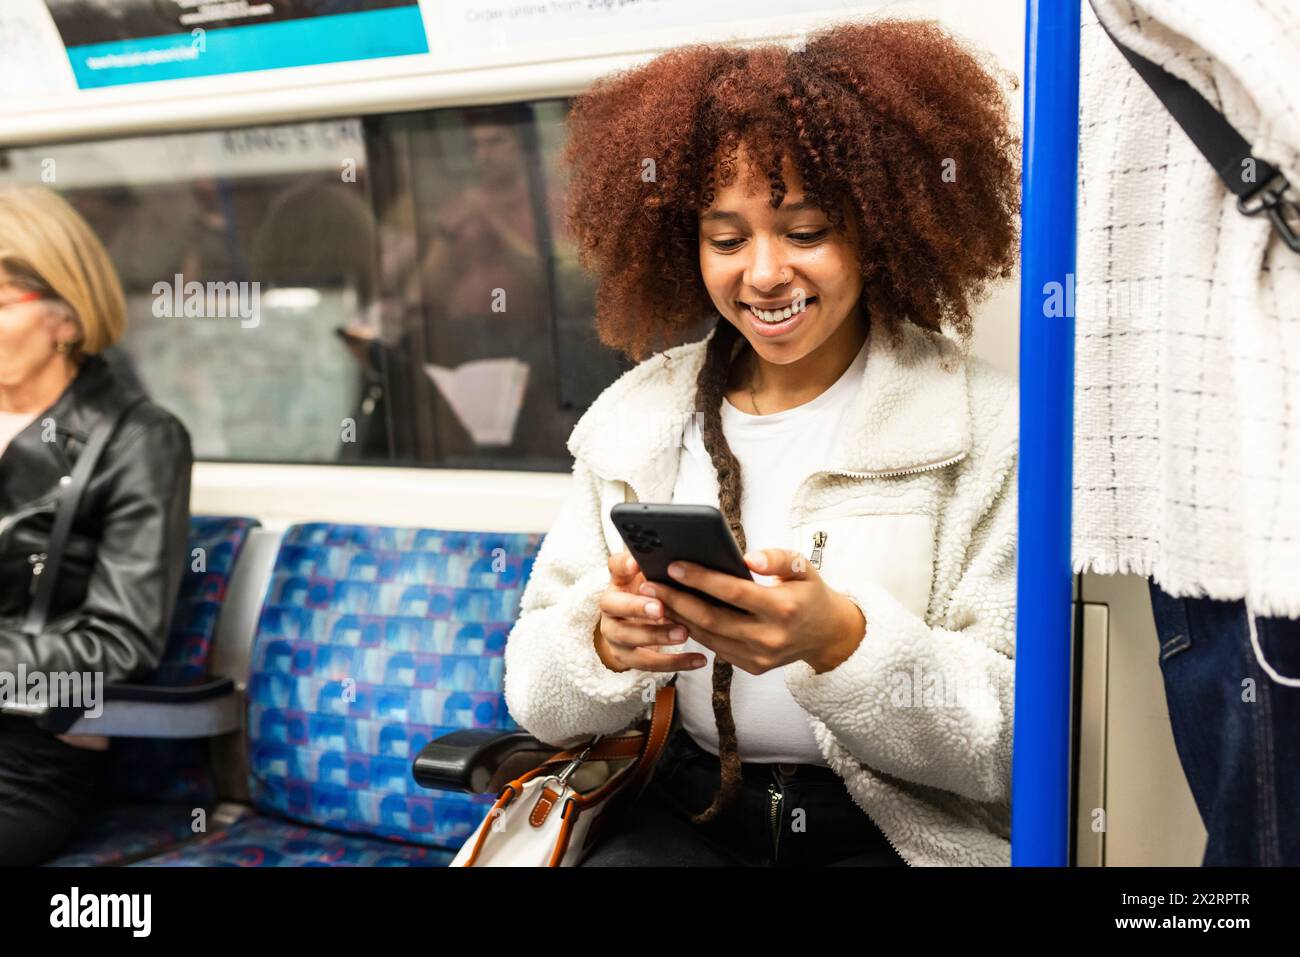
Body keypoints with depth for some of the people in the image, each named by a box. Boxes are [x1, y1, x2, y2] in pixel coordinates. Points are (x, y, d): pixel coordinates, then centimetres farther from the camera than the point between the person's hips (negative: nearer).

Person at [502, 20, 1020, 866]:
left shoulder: (987, 430, -5)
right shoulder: (635, 420, 5)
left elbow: (1020, 740, -11)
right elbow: (537, 694, 4)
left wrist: (838, 641, -27)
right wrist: (604, 642, -19)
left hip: (903, 830, -2)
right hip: (689, 813, 3)